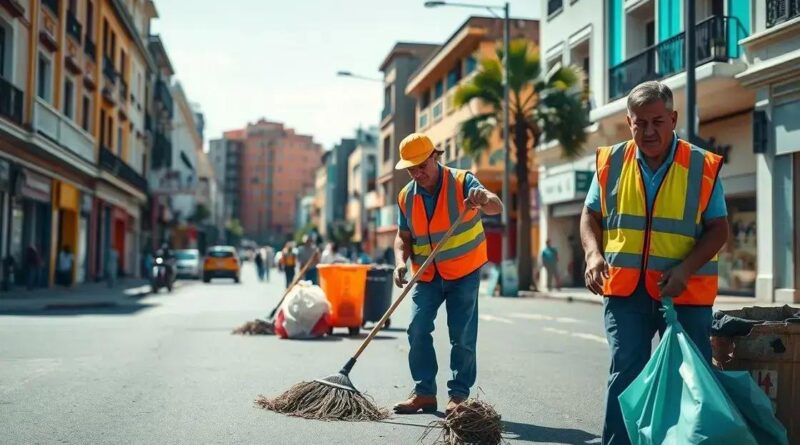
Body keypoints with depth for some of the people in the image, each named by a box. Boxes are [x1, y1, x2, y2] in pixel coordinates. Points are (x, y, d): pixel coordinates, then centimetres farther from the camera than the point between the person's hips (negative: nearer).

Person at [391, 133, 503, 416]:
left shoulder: (461, 182, -13)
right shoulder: (406, 196, 1)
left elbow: (496, 207, -25)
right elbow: (403, 236, 6)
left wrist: (484, 200, -50)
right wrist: (401, 262, -15)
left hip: (464, 272, -3)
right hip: (426, 276, 4)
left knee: (462, 336, -3)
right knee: (417, 330, -5)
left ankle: (459, 395, 8)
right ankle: (424, 392, 5)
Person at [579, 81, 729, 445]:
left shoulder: (702, 166, -4)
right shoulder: (611, 162, 2)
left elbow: (718, 228, -3)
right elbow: (591, 215, 10)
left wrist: (686, 268, -18)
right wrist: (594, 254, -9)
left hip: (685, 292, -1)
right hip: (624, 289, 1)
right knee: (624, 373, 3)